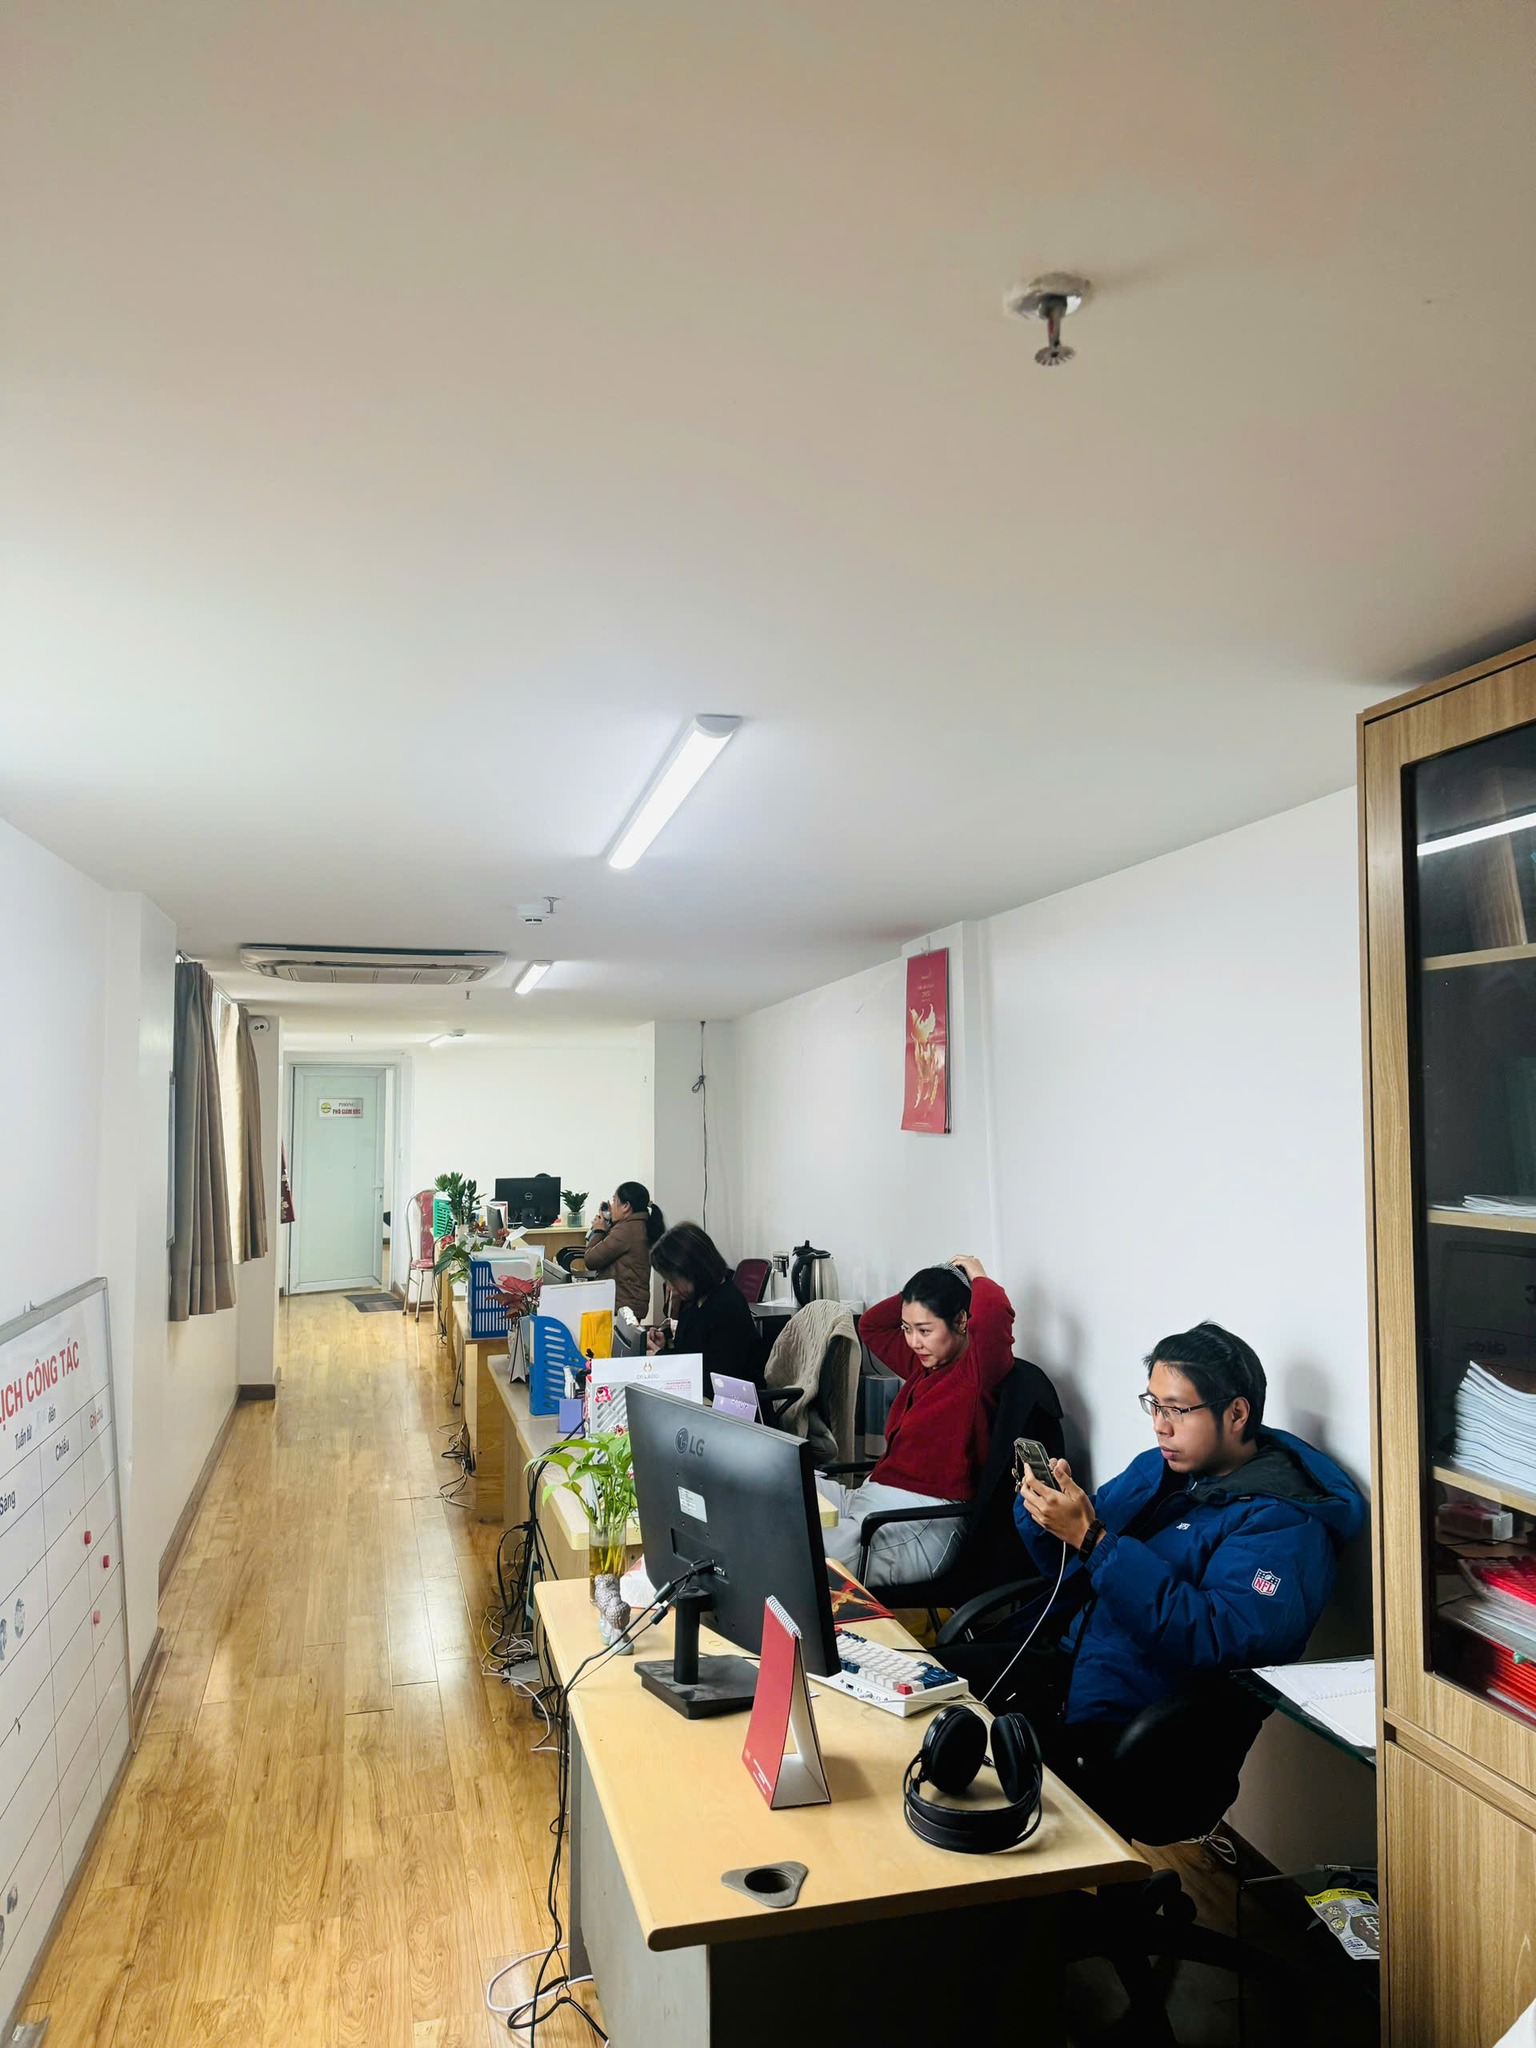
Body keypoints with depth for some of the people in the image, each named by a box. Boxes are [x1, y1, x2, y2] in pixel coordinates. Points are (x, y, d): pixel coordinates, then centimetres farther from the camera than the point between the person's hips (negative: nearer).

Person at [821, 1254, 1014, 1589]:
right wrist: (926, 1285, 16)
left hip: (923, 1522, -9)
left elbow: (994, 1311, -30)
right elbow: (871, 1325, 30)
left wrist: (977, 1276, -7)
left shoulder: (977, 1370, -9)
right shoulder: (923, 1366, 17)